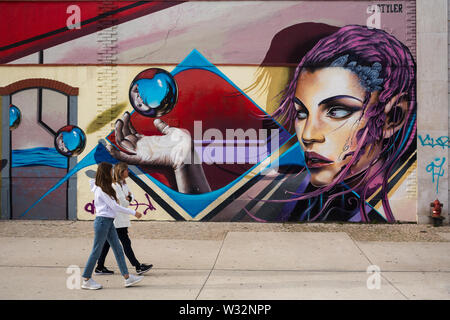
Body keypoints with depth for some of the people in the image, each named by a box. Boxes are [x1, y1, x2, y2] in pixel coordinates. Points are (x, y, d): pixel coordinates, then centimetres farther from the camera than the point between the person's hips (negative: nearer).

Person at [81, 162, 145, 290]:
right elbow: (114, 206, -17)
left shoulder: (103, 188, 11)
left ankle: (127, 277, 9)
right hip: (102, 221, -9)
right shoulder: (101, 190, -15)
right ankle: (86, 280, 12)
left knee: (118, 249, 7)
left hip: (109, 222, 9)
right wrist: (133, 212, -12)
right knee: (96, 251, 0)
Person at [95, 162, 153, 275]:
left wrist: (129, 198, -8)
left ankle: (100, 268, 17)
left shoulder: (123, 184, 15)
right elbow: (123, 203, -18)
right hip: (118, 219, -10)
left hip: (121, 218, 10)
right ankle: (138, 267, 0)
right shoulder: (114, 185, -16)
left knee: (108, 243, 11)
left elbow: (132, 196, 13)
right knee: (126, 242, -4)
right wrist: (127, 200, 0)